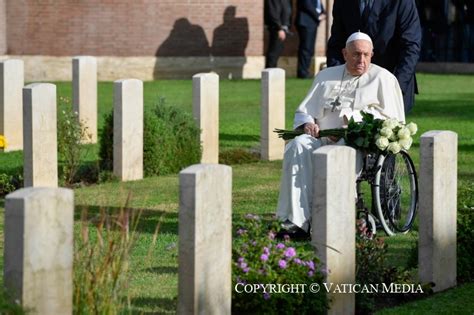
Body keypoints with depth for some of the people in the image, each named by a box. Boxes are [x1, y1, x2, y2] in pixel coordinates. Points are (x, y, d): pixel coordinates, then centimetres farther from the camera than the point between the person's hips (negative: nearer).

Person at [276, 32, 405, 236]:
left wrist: (360, 123, -9)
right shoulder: (326, 77, 26)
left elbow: (393, 120, 5)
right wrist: (307, 124, 2)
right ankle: (296, 221, -36)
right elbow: (303, 112, 26)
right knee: (297, 147, -29)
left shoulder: (383, 78, 14)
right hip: (322, 138, 4)